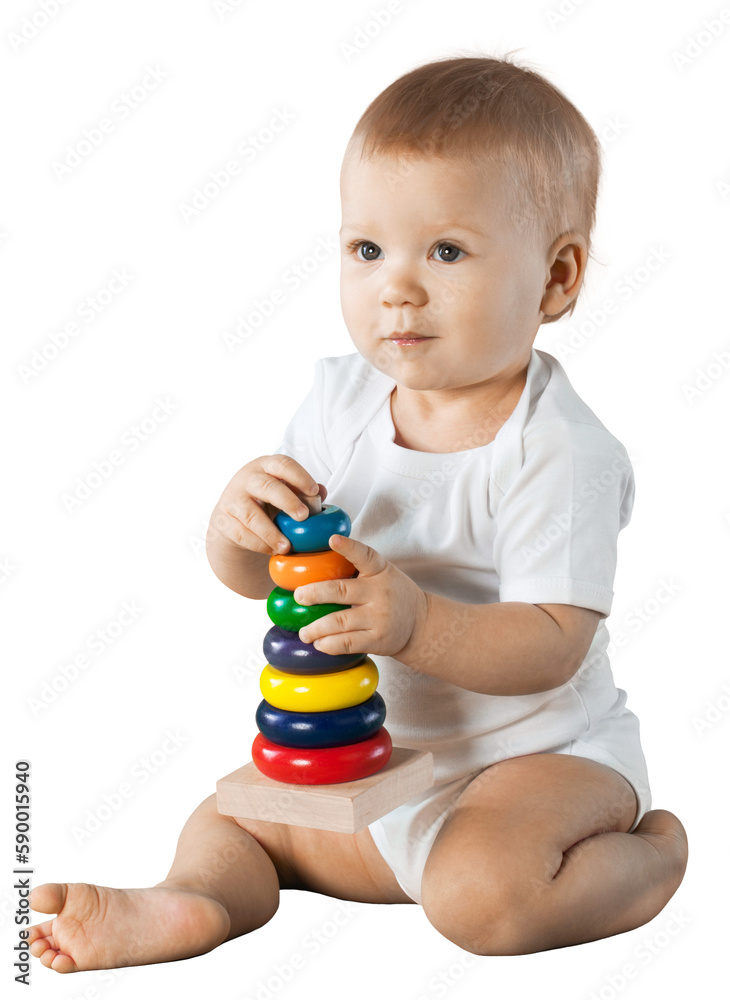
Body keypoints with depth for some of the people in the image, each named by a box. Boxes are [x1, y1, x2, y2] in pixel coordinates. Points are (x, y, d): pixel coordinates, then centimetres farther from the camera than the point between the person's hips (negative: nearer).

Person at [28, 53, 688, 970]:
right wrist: (239, 520, -24)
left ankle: (651, 854, -3)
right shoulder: (340, 397, -4)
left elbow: (550, 647, -26)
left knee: (480, 897, -28)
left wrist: (414, 622, -42)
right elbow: (251, 577, 0)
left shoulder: (557, 450, -21)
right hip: (379, 756, 6)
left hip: (541, 750, -6)